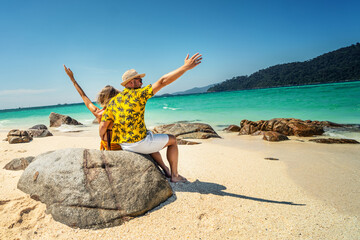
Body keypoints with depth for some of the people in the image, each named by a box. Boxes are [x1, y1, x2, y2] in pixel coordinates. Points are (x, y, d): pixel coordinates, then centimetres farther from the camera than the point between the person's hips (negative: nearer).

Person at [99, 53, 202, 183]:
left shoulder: (113, 101, 4)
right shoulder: (138, 94, -12)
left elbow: (102, 127, 0)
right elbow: (162, 81, -15)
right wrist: (185, 67, -13)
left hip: (123, 145, 7)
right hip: (139, 143, -7)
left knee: (153, 139, 35)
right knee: (172, 140, 14)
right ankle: (174, 175, 20)